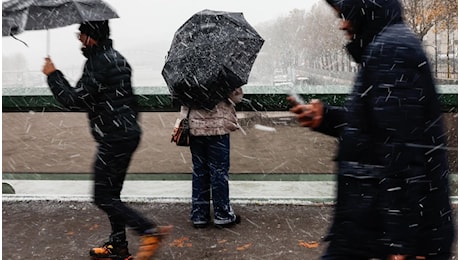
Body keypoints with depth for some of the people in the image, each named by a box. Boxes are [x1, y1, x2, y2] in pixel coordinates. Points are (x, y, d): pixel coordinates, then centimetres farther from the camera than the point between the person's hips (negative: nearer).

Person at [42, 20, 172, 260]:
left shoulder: (98, 62, -16)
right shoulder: (116, 58, 16)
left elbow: (74, 100, -18)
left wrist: (52, 74, -5)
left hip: (114, 138, -10)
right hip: (128, 133, 10)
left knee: (103, 197, -3)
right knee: (110, 193, 17)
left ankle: (150, 231, -4)